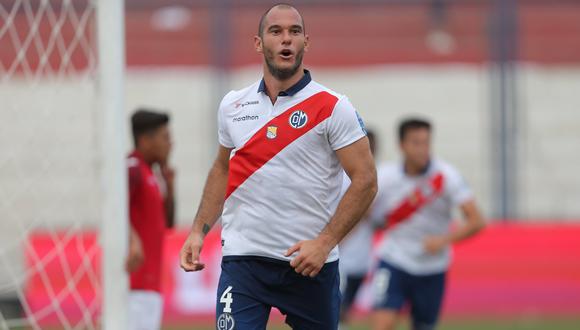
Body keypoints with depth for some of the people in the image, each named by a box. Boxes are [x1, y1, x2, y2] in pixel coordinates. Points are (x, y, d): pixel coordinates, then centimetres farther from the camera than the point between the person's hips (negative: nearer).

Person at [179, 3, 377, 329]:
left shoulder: (333, 108, -5)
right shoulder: (232, 106, 9)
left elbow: (365, 181, -7)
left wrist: (324, 242, -16)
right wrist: (198, 231, 11)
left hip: (311, 263, -2)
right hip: (242, 259, 2)